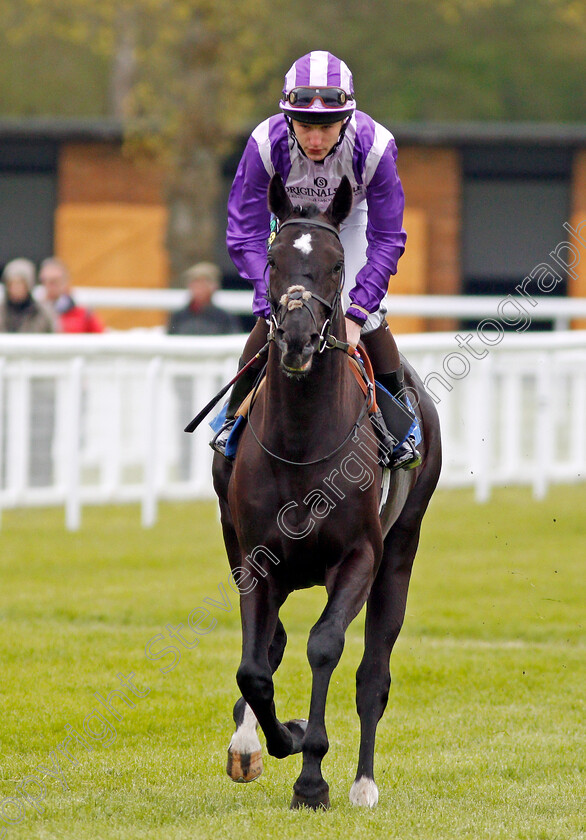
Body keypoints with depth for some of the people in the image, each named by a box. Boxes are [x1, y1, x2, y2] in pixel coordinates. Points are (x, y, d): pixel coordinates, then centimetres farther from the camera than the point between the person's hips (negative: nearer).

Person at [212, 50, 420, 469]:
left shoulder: (374, 146, -37)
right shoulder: (267, 143, -36)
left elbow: (387, 239, -27)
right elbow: (246, 234, -27)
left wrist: (357, 314, -33)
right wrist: (272, 305, -36)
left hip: (352, 220, 0)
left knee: (368, 314, -15)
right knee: (273, 315, -12)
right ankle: (235, 414, 9)